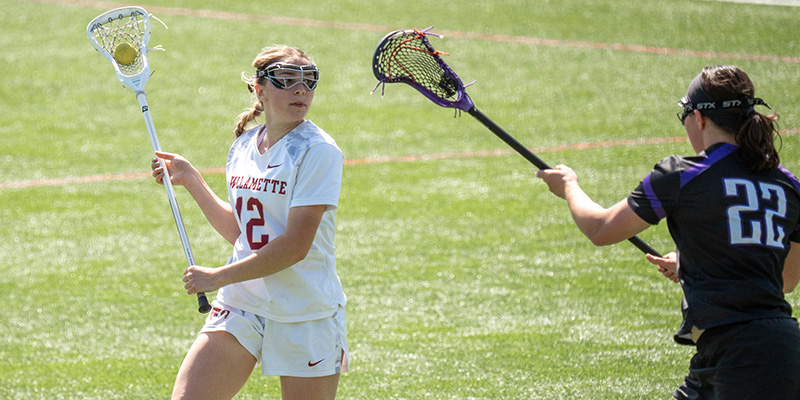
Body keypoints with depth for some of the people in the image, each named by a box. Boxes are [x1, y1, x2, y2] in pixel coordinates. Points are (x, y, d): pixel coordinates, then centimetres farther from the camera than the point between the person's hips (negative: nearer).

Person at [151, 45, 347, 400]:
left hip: (306, 315, -5)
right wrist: (190, 180, 15)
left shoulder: (318, 151, -13)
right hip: (241, 304, 5)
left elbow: (295, 246, -19)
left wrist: (219, 277, -14)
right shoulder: (242, 146, 8)